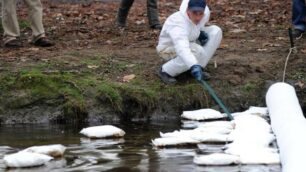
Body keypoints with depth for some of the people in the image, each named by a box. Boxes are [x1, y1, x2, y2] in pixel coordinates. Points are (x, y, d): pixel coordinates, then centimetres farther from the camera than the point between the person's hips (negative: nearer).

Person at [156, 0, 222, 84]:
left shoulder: (206, 12, -18)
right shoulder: (178, 23, -40)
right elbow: (182, 49, -57)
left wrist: (200, 32, -9)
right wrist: (194, 66, -71)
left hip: (188, 41, 8)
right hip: (168, 48, -8)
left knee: (216, 31, -10)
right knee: (197, 51, -35)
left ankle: (199, 68, -3)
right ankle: (165, 71, -13)